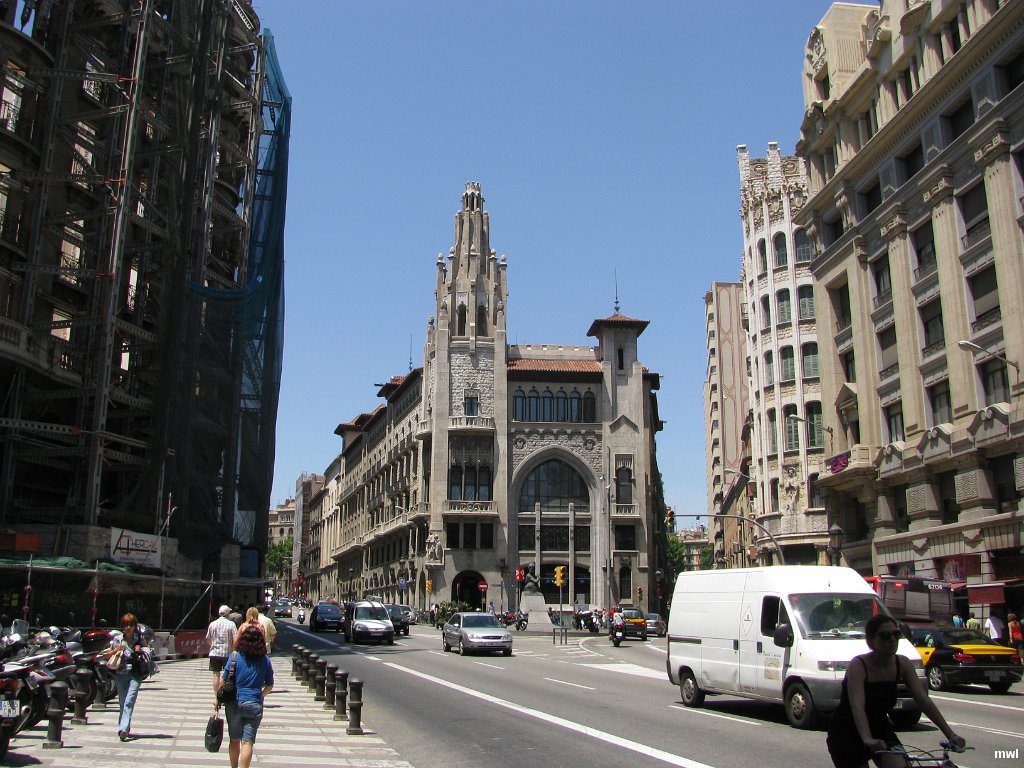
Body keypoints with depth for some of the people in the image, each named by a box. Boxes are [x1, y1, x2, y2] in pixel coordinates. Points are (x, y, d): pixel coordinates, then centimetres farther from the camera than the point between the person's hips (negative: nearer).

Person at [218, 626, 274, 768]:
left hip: (234, 703, 1)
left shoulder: (235, 657, -5)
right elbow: (270, 685, 7)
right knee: (247, 742, -2)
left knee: (234, 740, 17)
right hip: (254, 704, 0)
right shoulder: (265, 660, 0)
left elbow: (223, 681, -4)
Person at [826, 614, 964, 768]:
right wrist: (867, 740, -51)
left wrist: (950, 734, -22)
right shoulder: (858, 665, -24)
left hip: (879, 729, 5)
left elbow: (923, 700, -11)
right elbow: (857, 706, -36)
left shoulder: (902, 664, -7)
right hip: (847, 735, -4)